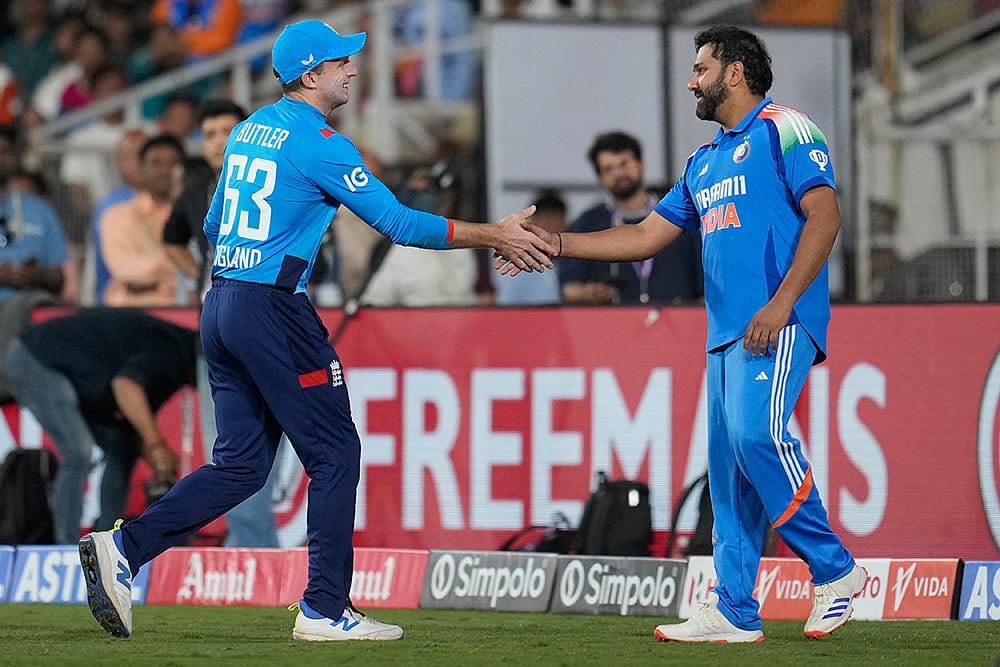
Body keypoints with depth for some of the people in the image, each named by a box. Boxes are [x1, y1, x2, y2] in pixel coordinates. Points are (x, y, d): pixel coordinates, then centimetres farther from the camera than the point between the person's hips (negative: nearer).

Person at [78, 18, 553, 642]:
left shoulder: (249, 130, 15)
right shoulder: (320, 143, -11)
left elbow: (214, 225, 23)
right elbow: (398, 221, -14)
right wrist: (495, 236, -10)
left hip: (220, 305, 8)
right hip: (276, 312, -8)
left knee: (241, 463, 11)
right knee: (335, 454, 1)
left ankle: (122, 547, -1)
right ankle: (325, 609, 0)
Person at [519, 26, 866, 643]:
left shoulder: (785, 130, -1)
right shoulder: (704, 162, 25)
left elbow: (825, 216, -12)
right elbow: (646, 237, 27)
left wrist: (782, 303, -20)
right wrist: (556, 243, 16)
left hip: (780, 322, -9)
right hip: (726, 331, 9)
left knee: (755, 433, -25)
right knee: (728, 466, 4)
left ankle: (834, 569, -16)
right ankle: (735, 611, 5)